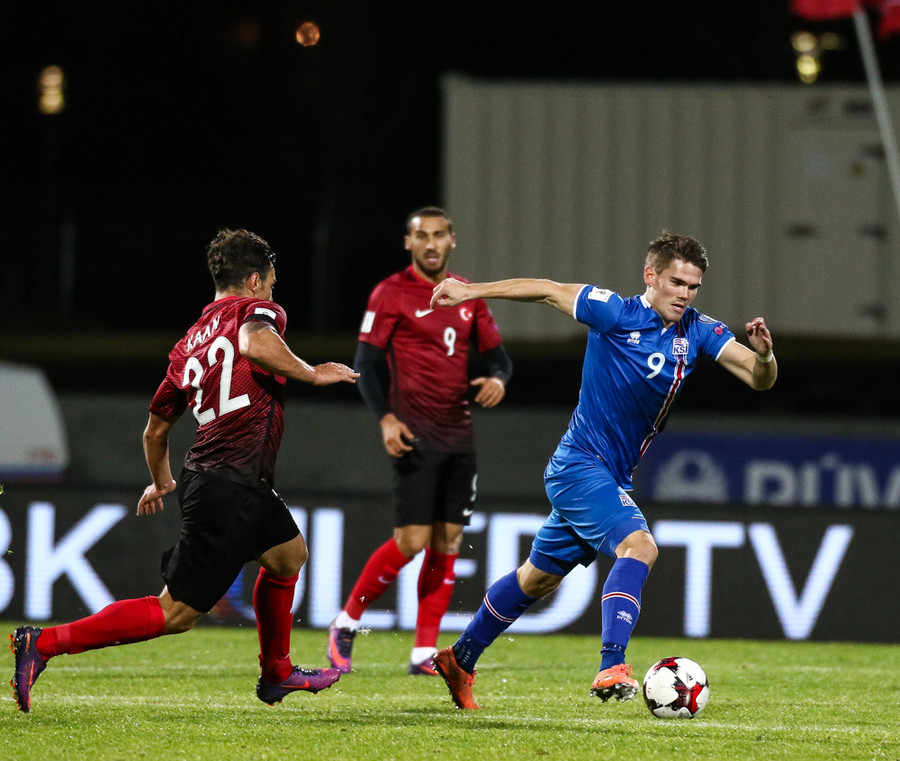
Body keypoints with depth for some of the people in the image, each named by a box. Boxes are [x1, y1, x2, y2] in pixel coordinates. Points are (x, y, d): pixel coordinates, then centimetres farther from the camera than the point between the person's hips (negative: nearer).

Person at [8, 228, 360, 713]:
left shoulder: (189, 344, 17)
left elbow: (155, 428, 23)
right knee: (175, 613, -8)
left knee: (290, 552, 31)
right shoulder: (257, 309, -3)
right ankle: (43, 643, -12)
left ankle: (277, 674, 43)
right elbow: (255, 342, -29)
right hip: (231, 487, -9)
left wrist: (161, 482, 41)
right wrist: (311, 374, -15)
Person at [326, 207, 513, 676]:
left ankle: (424, 653, 8)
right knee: (413, 541, -12)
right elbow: (364, 363, -7)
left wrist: (497, 379, -7)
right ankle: (346, 623, 6)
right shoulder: (391, 294, -4)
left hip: (459, 436, 6)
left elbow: (497, 354, 17)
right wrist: (385, 418, -20)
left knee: (447, 543, 3)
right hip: (415, 437, -6)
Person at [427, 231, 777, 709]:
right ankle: (612, 668, -39)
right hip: (581, 466, -7)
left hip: (613, 478, 7)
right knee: (639, 545, -29)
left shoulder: (699, 333, 0)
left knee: (540, 577, 19)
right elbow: (548, 291, -5)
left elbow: (759, 379, -7)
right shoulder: (616, 314, -14)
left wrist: (764, 355, -30)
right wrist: (471, 291, -5)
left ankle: (459, 661, 35)